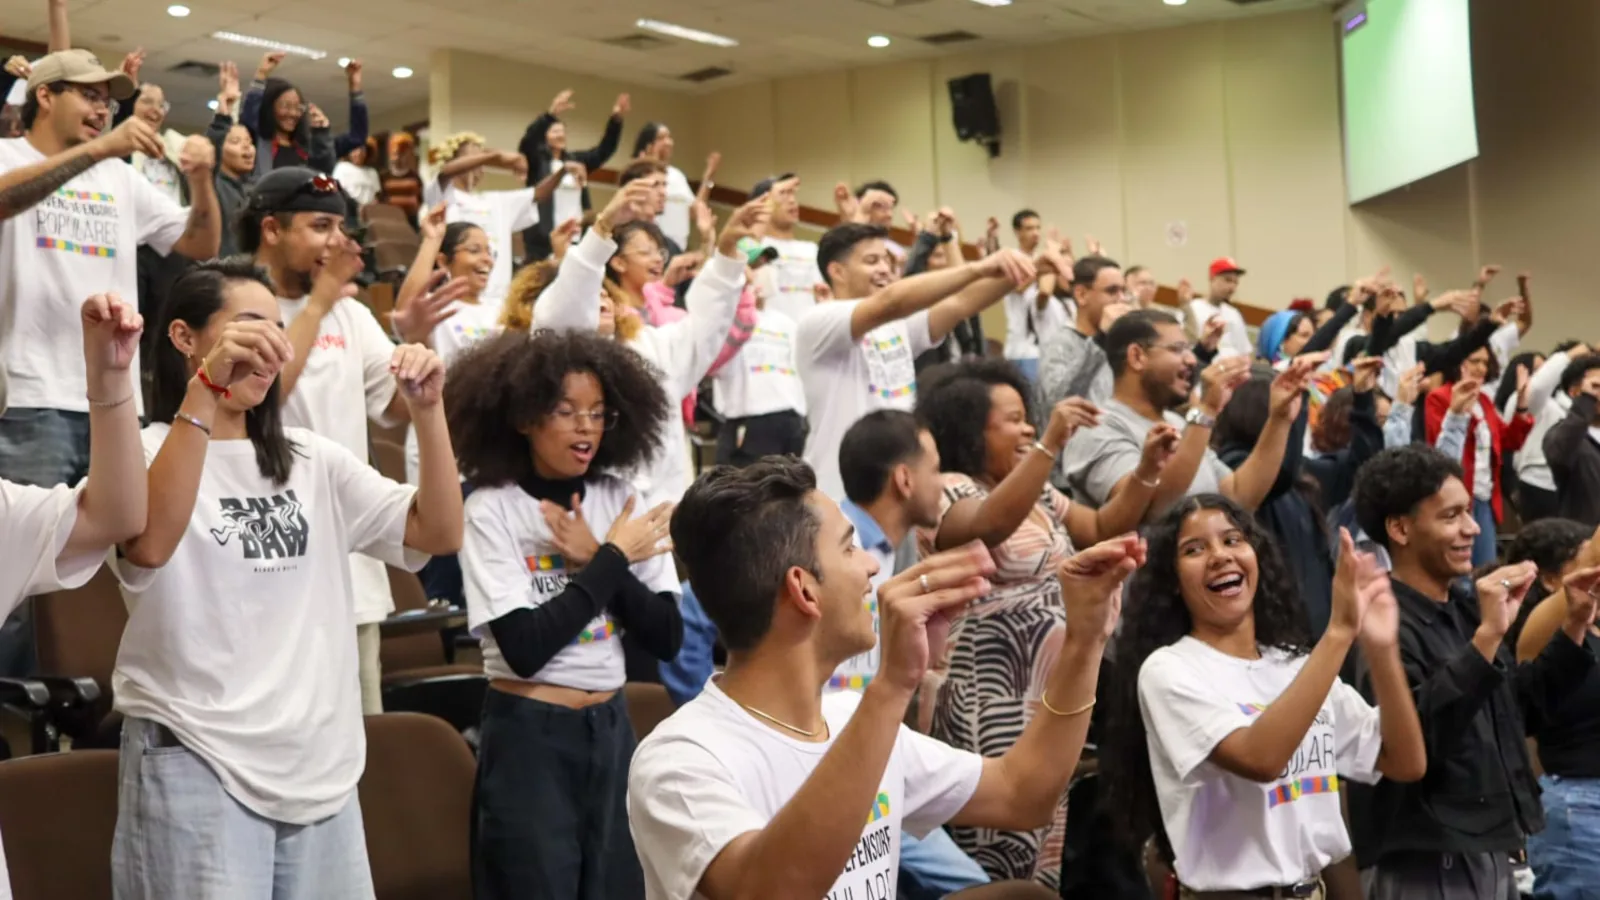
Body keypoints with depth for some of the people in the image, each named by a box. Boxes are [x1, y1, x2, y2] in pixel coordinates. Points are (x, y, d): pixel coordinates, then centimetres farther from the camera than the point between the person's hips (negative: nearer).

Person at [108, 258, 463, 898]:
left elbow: (438, 533, 4)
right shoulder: (149, 451, -4)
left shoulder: (311, 460, 13)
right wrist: (205, 386, -33)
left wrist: (427, 411, -9)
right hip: (198, 766, -5)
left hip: (321, 767, 6)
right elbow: (148, 545, -27)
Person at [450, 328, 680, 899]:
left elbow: (666, 637, -1)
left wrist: (596, 559, -13)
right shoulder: (491, 510, -10)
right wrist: (613, 558, -14)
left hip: (610, 728, 5)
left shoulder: (620, 501, 3)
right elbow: (525, 646, -20)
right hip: (528, 736, -5)